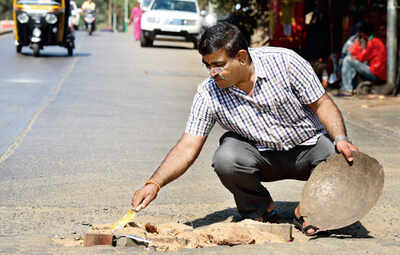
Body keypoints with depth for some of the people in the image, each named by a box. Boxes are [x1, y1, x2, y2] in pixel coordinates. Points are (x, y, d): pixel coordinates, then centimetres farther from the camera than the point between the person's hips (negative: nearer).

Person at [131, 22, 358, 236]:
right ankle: (260, 209, 2)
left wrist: (341, 139, -28)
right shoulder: (209, 94, -14)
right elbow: (188, 147, -14)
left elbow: (321, 104, -11)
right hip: (262, 155, 1)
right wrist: (154, 184, -26)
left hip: (308, 146, -1)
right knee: (225, 160, -30)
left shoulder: (284, 62, -18)